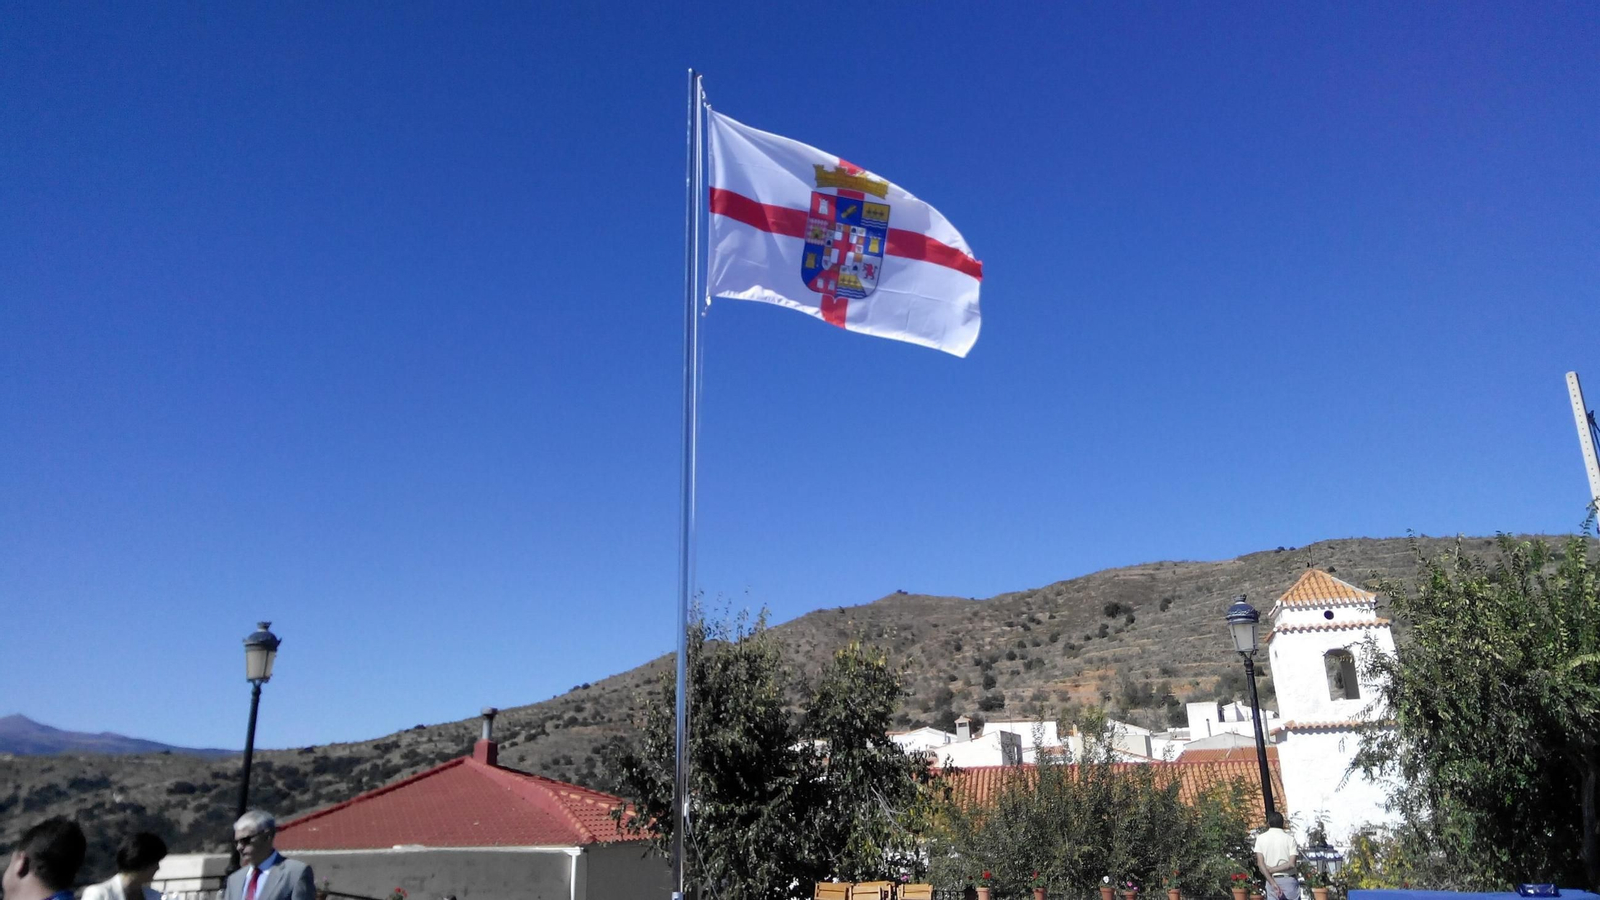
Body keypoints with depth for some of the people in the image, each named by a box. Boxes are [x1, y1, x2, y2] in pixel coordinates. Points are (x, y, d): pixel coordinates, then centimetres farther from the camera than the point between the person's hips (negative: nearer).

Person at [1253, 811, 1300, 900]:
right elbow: (1292, 864, -13)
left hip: (1272, 881, 1)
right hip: (1289, 881, -1)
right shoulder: (1289, 839, -1)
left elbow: (1260, 863, -8)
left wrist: (1273, 883, -13)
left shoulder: (1260, 838, 2)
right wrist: (1272, 870, -7)